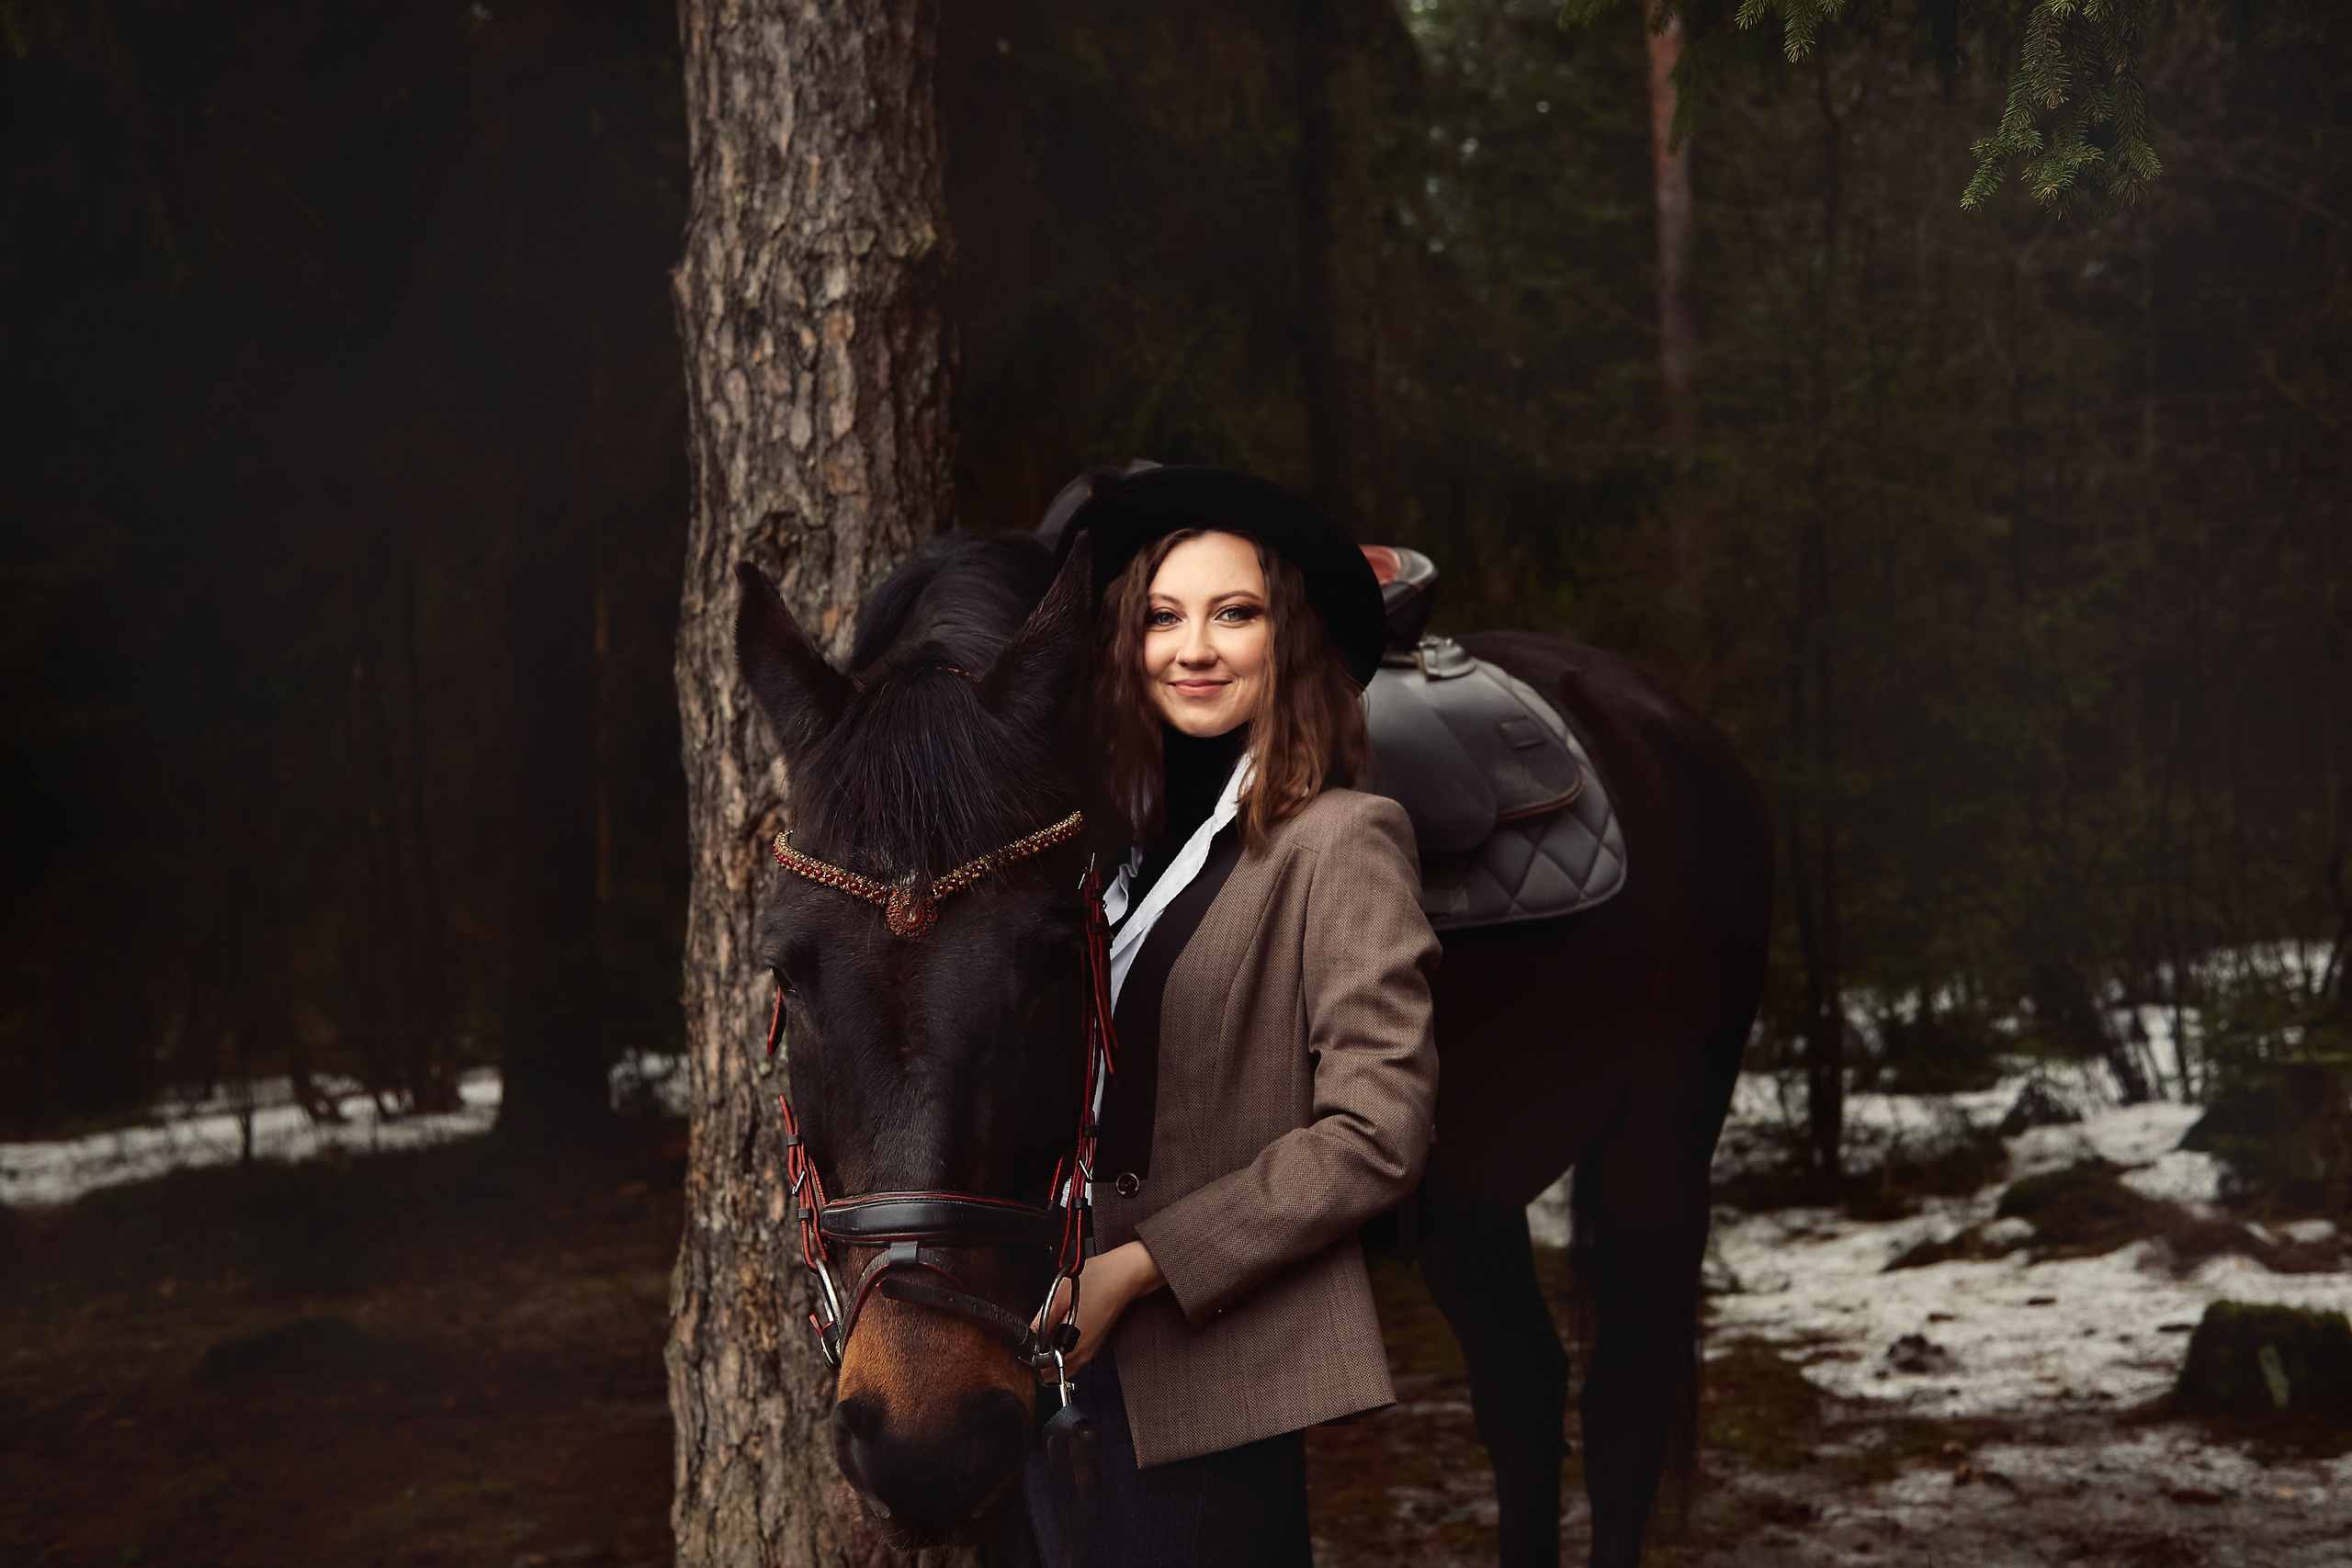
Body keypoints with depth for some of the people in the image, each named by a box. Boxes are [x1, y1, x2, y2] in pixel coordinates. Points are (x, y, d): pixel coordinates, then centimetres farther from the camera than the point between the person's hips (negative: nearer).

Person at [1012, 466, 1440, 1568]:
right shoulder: (1123, 835, 12)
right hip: (1048, 1360, 7)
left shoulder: (1342, 841, -8)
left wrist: (1135, 1268, -16)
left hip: (1202, 1378, -6)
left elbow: (1377, 1134, -15)